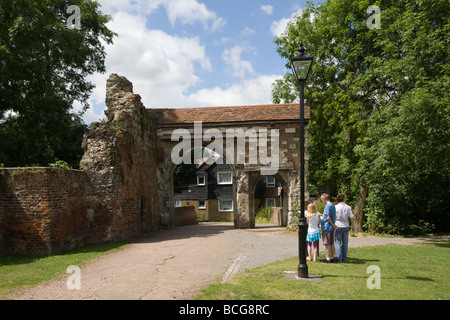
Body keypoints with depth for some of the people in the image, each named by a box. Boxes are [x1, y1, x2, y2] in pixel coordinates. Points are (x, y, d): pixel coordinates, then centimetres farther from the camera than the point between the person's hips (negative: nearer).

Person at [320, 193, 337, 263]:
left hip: (327, 227, -9)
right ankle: (332, 258, 19)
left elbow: (328, 218, -20)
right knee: (331, 243, 13)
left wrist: (333, 225, -9)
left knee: (327, 244, -3)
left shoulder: (327, 206, -16)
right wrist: (322, 215, 23)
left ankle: (328, 259, 2)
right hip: (331, 228, 9)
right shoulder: (332, 205, 12)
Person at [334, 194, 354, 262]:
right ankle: (344, 257, 16)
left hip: (338, 226, -3)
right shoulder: (348, 207, -2)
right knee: (345, 242, 11)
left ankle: (339, 258, 2)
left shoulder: (336, 207, -10)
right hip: (346, 226, 3)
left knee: (338, 242, 3)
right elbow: (351, 216, 3)